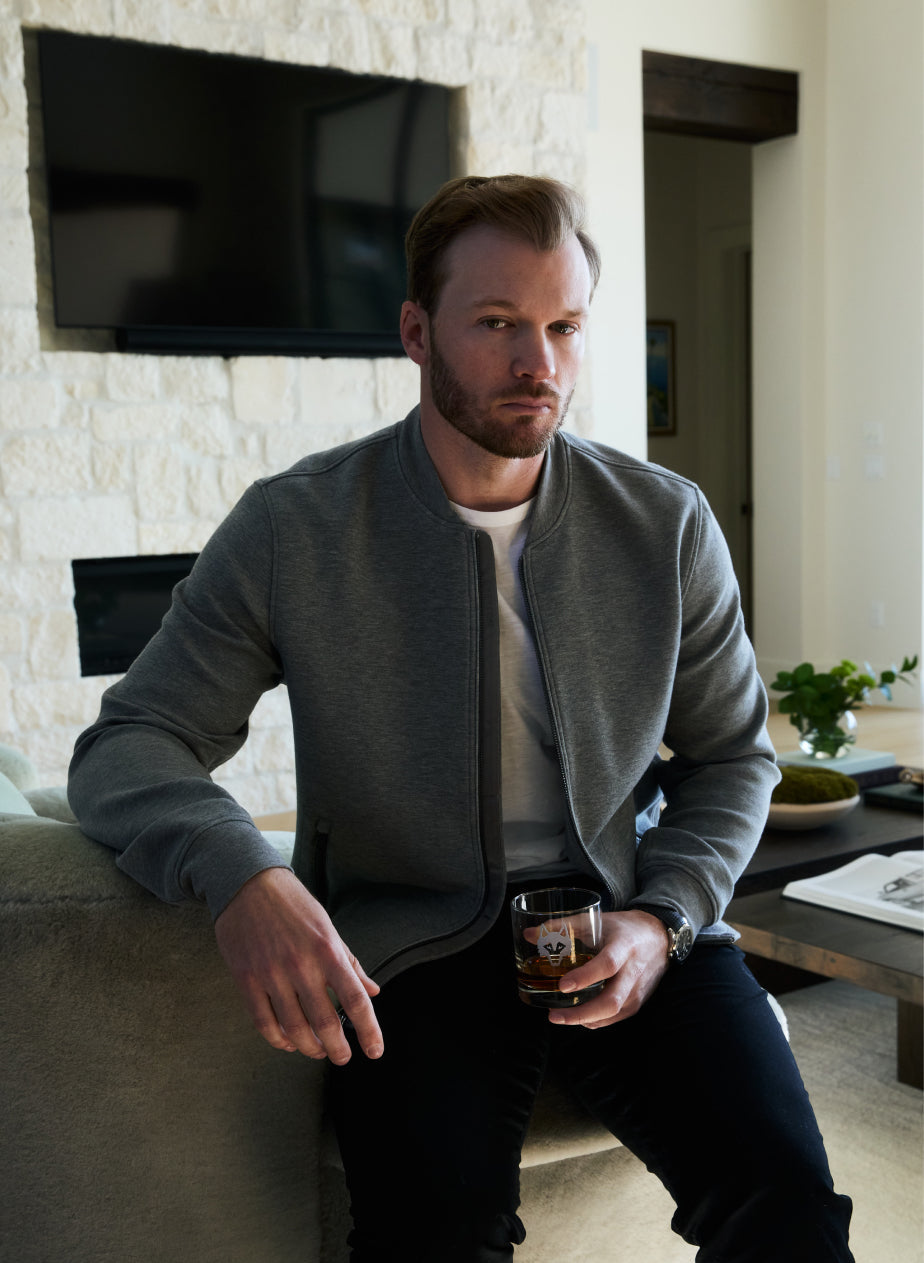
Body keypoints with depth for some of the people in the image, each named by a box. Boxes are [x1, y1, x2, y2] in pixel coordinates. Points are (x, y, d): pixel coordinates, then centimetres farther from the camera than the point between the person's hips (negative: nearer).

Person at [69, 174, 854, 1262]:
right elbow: (128, 745, -5)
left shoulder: (668, 526, 2)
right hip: (405, 947, -1)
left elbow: (731, 754, 12)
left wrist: (663, 917, -7)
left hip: (622, 921, 2)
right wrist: (240, 875, -27)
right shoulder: (292, 530, -4)